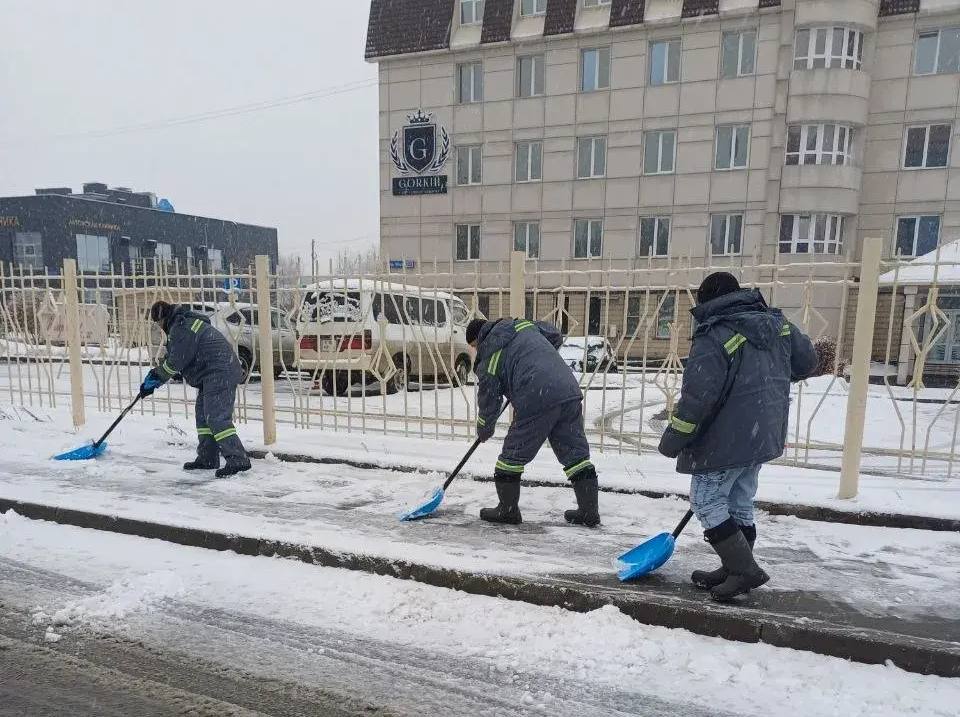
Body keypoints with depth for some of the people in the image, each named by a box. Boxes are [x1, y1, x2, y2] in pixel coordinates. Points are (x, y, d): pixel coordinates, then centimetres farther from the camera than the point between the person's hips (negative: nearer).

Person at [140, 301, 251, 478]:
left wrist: (156, 379, 3)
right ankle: (207, 458, 20)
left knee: (216, 418, -15)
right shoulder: (180, 325, 24)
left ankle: (238, 460, -17)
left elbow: (175, 362, -13)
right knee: (203, 415, 15)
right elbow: (173, 358, 28)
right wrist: (156, 374, 23)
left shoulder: (181, 327, -12)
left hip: (219, 375, -11)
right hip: (213, 376, 11)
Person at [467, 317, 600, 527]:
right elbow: (555, 336, 31)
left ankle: (507, 510, 22)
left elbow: (489, 399, 10)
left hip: (537, 401, -6)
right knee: (576, 452, 14)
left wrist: (484, 430, 26)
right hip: (570, 391, 6)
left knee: (513, 453, 11)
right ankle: (589, 511, 21)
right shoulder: (524, 325, 19)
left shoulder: (489, 356, 5)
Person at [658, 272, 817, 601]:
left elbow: (697, 396, -22)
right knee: (739, 503, 19)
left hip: (726, 438, -8)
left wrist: (674, 438, -11)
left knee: (707, 502, 5)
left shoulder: (714, 336, -18)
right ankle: (736, 569, 29)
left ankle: (745, 569, 6)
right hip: (764, 435, 9)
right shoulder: (777, 323, 5)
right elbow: (807, 360, 18)